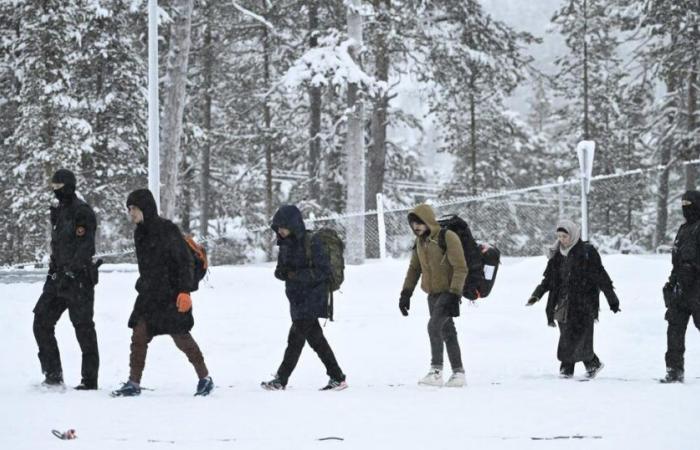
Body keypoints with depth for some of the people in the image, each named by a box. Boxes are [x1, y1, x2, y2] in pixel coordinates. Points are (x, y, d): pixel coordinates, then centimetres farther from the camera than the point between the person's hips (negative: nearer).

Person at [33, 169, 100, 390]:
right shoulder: (58, 211, 17)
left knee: (83, 327, -4)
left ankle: (90, 380, 1)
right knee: (42, 322, 1)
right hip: (58, 276, 9)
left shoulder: (82, 212, -10)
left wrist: (70, 271, -26)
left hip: (78, 278, -9)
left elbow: (85, 245, -19)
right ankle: (53, 375, 6)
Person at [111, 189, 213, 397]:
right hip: (149, 294, 7)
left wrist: (185, 291, -20)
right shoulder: (140, 233, 9)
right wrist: (141, 286, 21)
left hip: (171, 295, -7)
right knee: (139, 335, -3)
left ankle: (205, 378, 15)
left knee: (181, 337, -1)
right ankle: (133, 383, 0)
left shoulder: (167, 230, -13)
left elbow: (185, 261, -15)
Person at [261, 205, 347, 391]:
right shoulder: (286, 243, 8)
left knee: (295, 338, -8)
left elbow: (323, 271, -18)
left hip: (312, 298, -8)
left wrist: (296, 274, -24)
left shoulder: (311, 242, -16)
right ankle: (337, 377, 17)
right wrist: (281, 272, -10)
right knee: (316, 339, 10)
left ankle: (281, 379, -3)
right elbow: (281, 269, 15)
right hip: (297, 299, 8)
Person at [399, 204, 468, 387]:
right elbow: (414, 268, 19)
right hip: (433, 294, 8)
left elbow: (461, 268, -18)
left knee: (434, 325, -21)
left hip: (448, 292, -8)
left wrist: (454, 295, -23)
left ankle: (436, 371, -19)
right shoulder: (420, 242, 7)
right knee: (447, 332, 10)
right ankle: (458, 372, 17)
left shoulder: (448, 238, -17)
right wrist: (406, 293, 12)